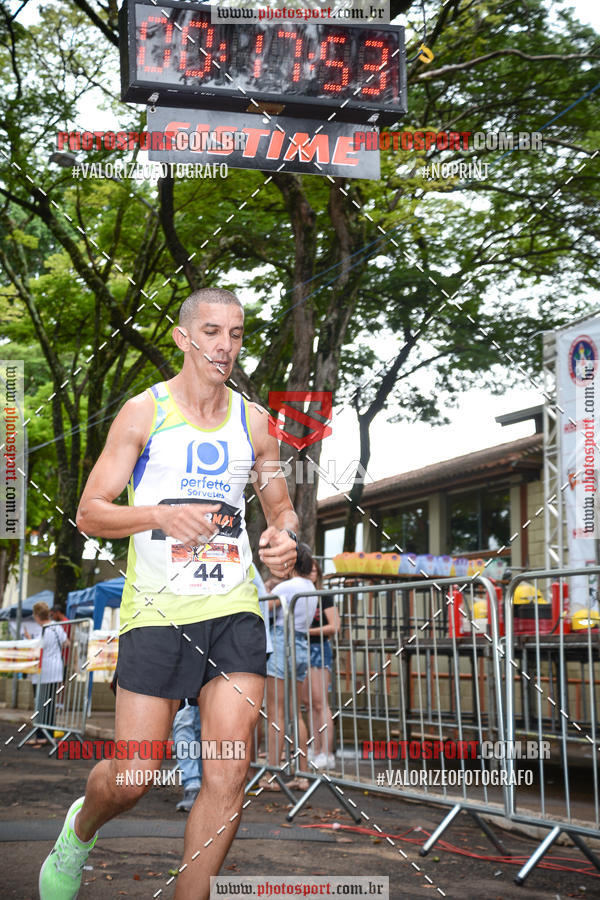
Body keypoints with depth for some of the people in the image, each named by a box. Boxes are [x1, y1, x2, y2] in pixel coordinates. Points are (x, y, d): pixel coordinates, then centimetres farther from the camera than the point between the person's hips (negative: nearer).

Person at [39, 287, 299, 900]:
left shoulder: (253, 421, 12)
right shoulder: (144, 412, 0)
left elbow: (280, 507, 23)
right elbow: (89, 512, -1)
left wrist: (284, 538, -2)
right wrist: (159, 514, -20)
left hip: (234, 612, 3)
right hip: (156, 611, -3)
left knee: (229, 772, -8)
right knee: (132, 779, -3)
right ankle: (80, 828, 33)